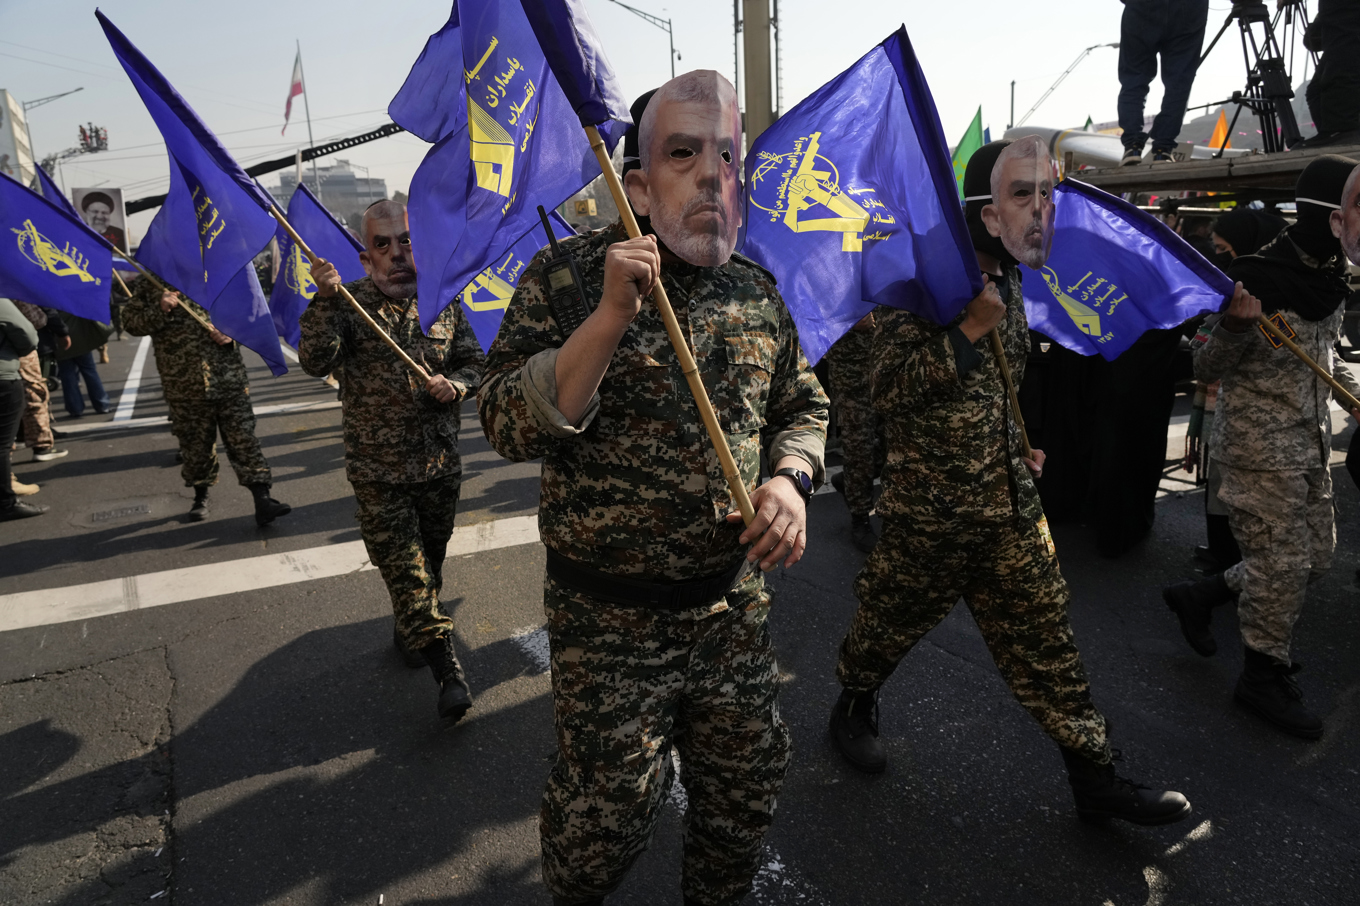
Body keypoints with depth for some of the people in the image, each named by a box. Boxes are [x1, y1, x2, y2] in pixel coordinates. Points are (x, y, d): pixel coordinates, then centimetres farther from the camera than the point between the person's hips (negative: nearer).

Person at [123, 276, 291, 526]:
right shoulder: (147, 285, 6)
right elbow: (131, 322, 3)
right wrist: (159, 310, -16)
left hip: (229, 377, 0)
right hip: (184, 383, 1)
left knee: (243, 437, -5)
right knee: (195, 442, 11)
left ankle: (262, 501, -6)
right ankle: (200, 496, 31)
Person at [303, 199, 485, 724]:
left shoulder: (444, 302, 5)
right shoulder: (349, 305, -3)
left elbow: (475, 362, 12)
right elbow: (315, 363, -18)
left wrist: (456, 385, -10)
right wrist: (325, 303, -32)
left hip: (440, 464, 3)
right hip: (379, 470, -3)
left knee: (429, 561, 17)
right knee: (404, 567, -6)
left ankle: (409, 631, 42)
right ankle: (446, 668, -2)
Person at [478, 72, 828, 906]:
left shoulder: (756, 289, 4)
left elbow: (803, 405, 14)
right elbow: (509, 427, -17)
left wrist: (791, 477, -7)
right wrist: (611, 317, -28)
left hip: (734, 603, 4)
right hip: (610, 619, -4)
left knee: (749, 787, 19)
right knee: (610, 809, 12)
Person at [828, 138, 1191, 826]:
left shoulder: (1009, 281, 10)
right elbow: (888, 391, -24)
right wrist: (969, 328, -28)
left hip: (1011, 504, 7)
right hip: (928, 506, -6)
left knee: (1044, 638, 11)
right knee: (890, 621, 13)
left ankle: (1094, 777, 23)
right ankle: (853, 705, 41)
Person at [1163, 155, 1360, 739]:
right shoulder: (1259, 276, -16)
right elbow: (1205, 367, -14)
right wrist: (1235, 325, -31)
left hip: (1311, 441, 9)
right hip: (1258, 444, -8)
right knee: (1282, 561, -1)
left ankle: (1199, 596, 31)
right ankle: (1264, 677, 18)